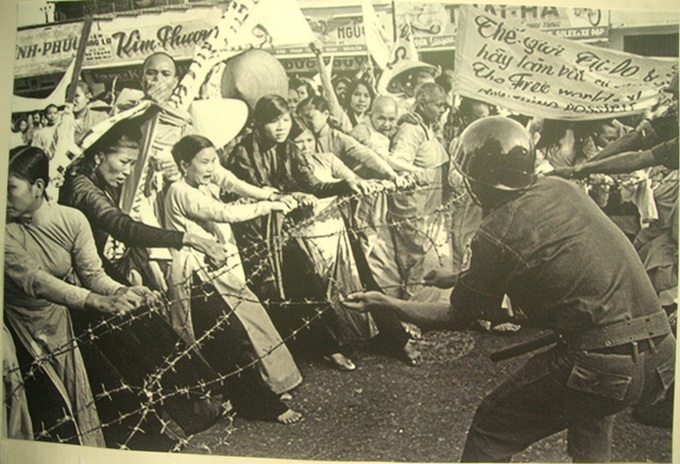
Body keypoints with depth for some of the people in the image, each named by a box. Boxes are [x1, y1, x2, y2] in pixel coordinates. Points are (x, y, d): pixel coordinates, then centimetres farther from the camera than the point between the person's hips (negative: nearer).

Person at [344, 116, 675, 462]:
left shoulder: (497, 234, -11)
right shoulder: (561, 189, 8)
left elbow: (458, 318, 3)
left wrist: (387, 305, 14)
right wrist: (459, 280, 35)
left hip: (604, 366, -7)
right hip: (662, 355, 7)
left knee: (490, 434, 10)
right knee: (589, 414, 38)